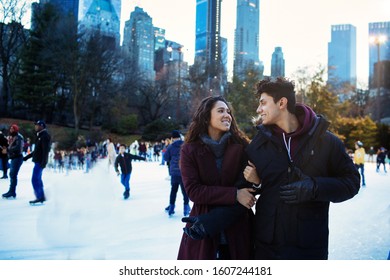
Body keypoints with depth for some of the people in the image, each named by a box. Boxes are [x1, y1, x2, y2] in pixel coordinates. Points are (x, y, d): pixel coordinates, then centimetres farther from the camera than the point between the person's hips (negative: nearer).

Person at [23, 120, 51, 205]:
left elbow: (46, 150, -20)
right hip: (37, 161, 10)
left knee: (35, 179, -10)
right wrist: (26, 157, 26)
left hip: (40, 162, -10)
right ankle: (41, 197, 18)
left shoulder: (45, 136, -11)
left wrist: (44, 162, -27)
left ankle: (40, 197, -7)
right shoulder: (40, 136, 18)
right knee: (37, 179, 12)